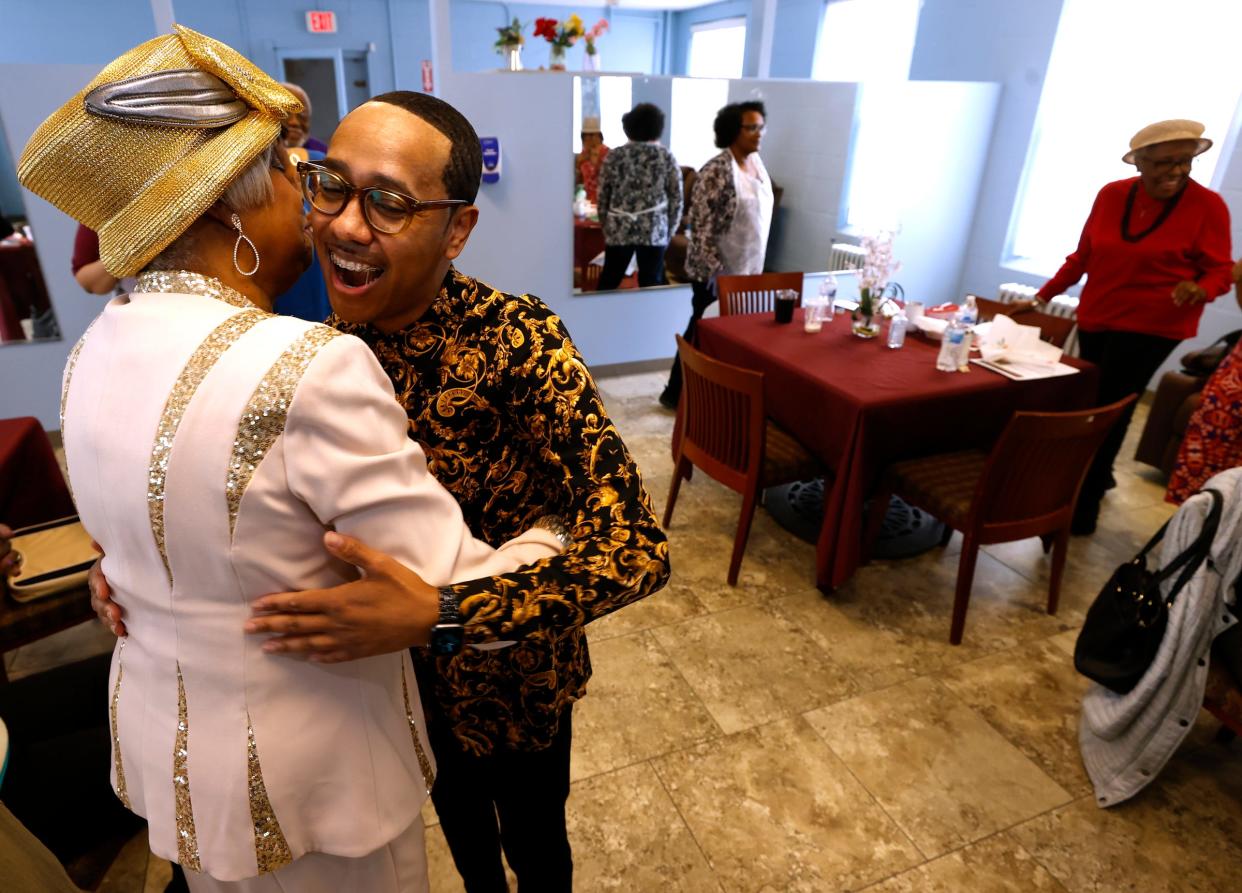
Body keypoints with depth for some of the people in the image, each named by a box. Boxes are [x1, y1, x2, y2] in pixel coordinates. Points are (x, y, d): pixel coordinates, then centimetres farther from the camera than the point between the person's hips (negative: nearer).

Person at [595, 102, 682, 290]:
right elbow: (676, 200, 1)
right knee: (650, 285, 6)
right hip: (654, 232, -1)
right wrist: (669, 232, 10)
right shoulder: (667, 157, 1)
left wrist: (606, 227, 16)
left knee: (608, 282, 11)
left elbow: (603, 197, 5)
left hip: (619, 230, 1)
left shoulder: (614, 155, 3)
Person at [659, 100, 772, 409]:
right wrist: (715, 270, -22)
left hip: (747, 268, 8)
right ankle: (676, 393, 17)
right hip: (715, 271, -8)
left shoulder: (757, 163, 8)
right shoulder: (716, 171, -18)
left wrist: (755, 266, 17)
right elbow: (702, 225, -20)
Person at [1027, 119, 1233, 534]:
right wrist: (1043, 296, 10)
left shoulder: (1208, 206, -8)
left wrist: (1200, 289, -28)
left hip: (1152, 327, -4)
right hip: (1095, 320, 5)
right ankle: (1099, 478, 33)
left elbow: (1220, 271, -6)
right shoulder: (1111, 195, 3)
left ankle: (1081, 510, 1)